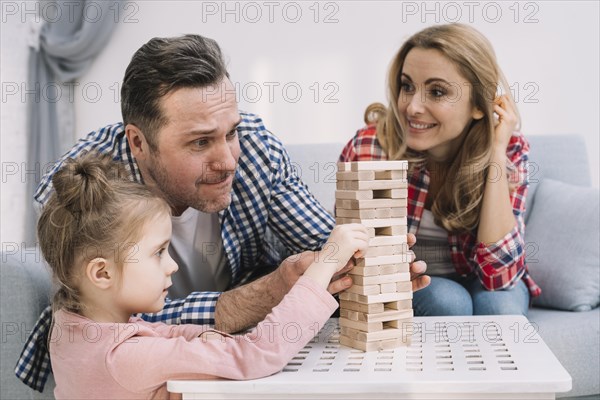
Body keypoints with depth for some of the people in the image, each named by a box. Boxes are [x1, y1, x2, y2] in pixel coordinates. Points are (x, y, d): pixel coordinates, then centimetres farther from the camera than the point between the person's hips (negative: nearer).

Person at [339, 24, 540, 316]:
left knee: (499, 305, -30)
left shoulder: (510, 150, -18)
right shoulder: (365, 151, -23)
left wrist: (496, 154, -30)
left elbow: (498, 275, -27)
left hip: (476, 280, 1)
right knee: (447, 302, -31)